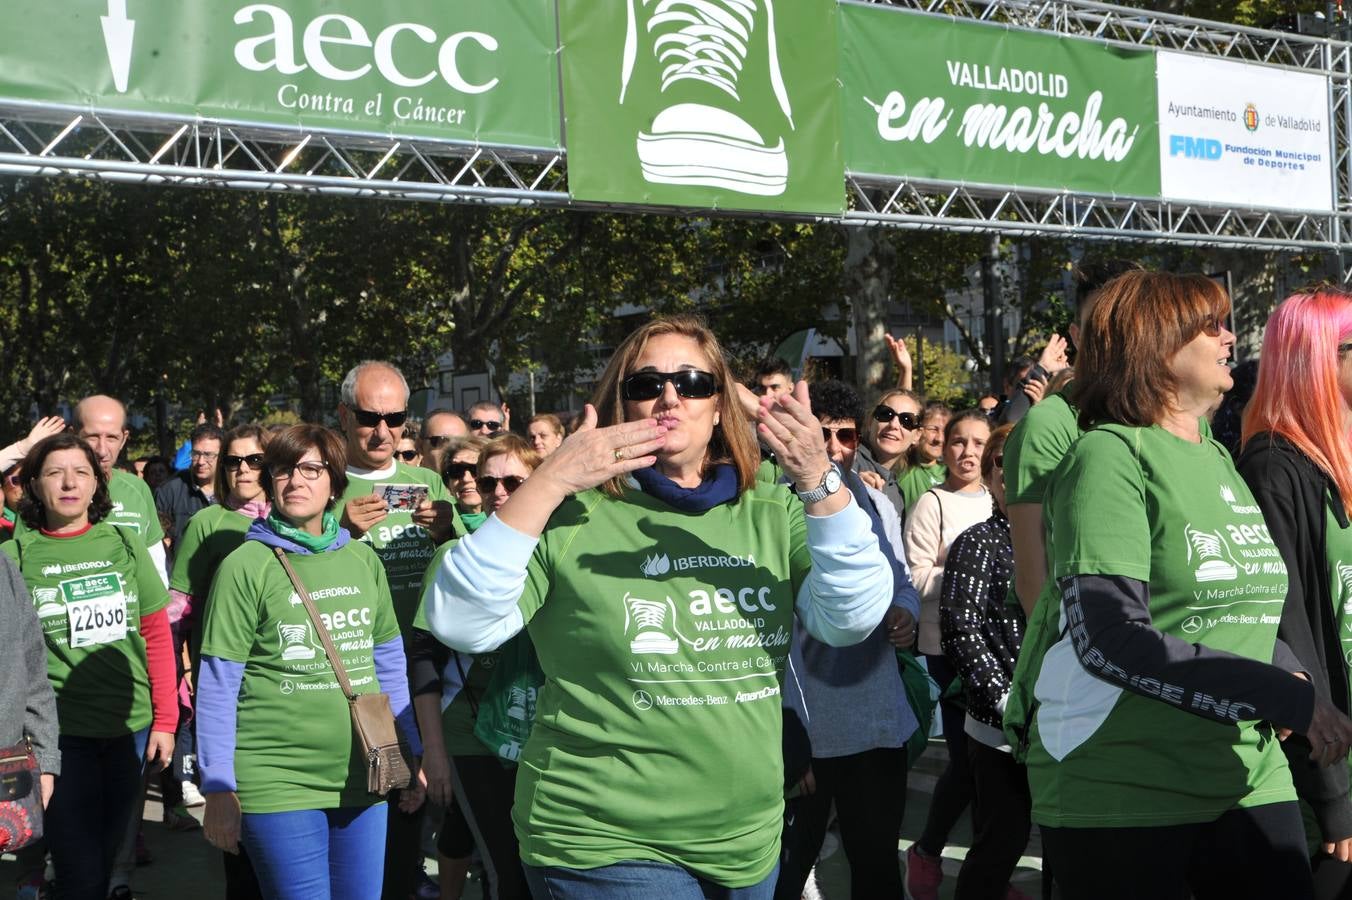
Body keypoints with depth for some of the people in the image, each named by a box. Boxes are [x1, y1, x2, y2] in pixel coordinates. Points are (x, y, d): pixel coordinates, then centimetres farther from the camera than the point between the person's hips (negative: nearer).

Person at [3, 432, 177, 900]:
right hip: (58, 730, -3)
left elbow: (157, 636, 7)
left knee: (108, 854, 15)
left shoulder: (124, 545, 5)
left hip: (130, 727, 3)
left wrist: (165, 720, 3)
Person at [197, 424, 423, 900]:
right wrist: (218, 789, -7)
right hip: (278, 787, -4)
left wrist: (415, 754, 14)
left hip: (362, 780, 5)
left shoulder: (363, 560, 6)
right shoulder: (246, 567, -7)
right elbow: (217, 689, -6)